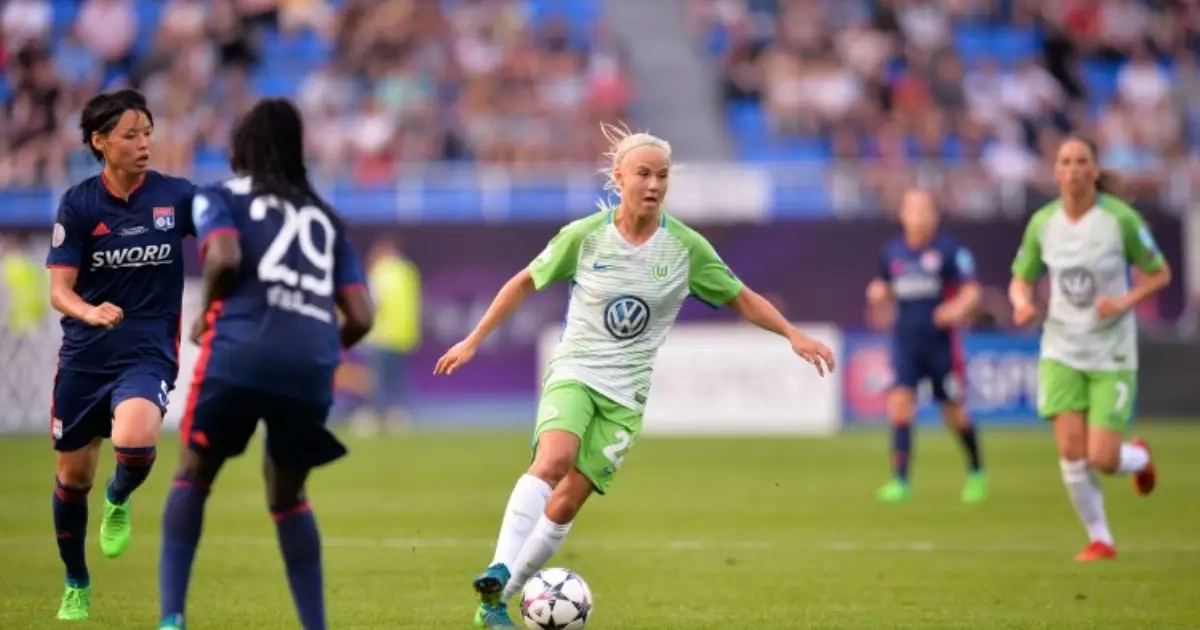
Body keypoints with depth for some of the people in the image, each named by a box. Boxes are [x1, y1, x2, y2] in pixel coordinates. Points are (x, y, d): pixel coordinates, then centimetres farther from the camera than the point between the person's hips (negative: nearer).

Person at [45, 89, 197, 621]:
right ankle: (76, 587, 34)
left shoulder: (175, 196, -4)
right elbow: (59, 290, -7)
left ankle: (118, 503, 6)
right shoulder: (78, 203, -5)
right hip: (84, 354, 1)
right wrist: (90, 312, -28)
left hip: (149, 351, -1)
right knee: (73, 476, 10)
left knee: (134, 444, -31)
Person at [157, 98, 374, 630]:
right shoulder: (325, 217, 26)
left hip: (241, 351, -3)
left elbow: (225, 257, -8)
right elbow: (360, 317, 16)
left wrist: (207, 314, 10)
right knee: (287, 497, 22)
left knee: (193, 477, 14)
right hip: (312, 367, 3)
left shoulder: (219, 198, 14)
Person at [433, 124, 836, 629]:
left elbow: (742, 299, 7)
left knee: (568, 500, -6)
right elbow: (526, 282, 7)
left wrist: (793, 335, -5)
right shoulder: (585, 235, -6)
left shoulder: (686, 247, -4)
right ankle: (499, 571, -38)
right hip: (573, 372, -1)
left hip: (626, 392, 1)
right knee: (554, 459, -31)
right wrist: (473, 341, 9)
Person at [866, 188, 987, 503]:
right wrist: (878, 294, -2)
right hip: (905, 339, 3)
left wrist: (958, 309, -28)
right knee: (899, 402, -13)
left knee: (953, 412, 6)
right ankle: (899, 481, -13)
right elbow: (885, 290, 21)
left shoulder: (949, 250, -6)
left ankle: (976, 471, 31)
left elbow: (972, 291, -8)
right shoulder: (893, 252, 7)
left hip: (941, 340, -3)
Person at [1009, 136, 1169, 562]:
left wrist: (1126, 301, -19)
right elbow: (1020, 281, 9)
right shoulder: (1042, 222, -3)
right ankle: (1099, 540, 9)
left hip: (1112, 352, -2)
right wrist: (1022, 302, -14)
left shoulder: (1120, 218, -12)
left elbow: (1160, 274, -2)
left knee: (1103, 460, -8)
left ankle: (1140, 458, 29)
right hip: (1062, 350, 2)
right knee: (1071, 451, -10)